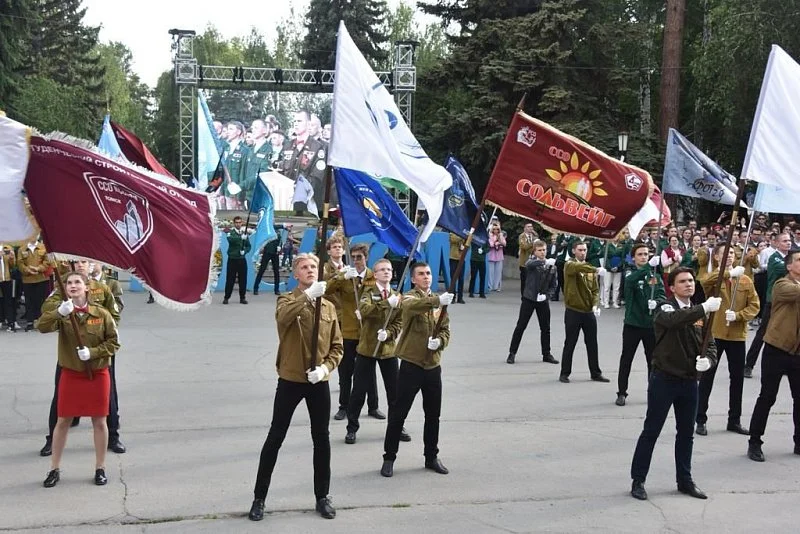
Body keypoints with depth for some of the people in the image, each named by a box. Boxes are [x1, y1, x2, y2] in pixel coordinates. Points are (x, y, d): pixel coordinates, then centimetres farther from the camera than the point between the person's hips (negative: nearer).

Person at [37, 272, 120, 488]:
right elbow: (43, 326, -23)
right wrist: (59, 312, -39)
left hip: (97, 374, -1)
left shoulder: (101, 314, -6)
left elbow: (113, 342, -3)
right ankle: (55, 469, 21)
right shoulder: (62, 313, -4)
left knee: (99, 421, 7)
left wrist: (93, 352, -18)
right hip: (70, 374, 1)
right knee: (63, 421, 8)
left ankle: (100, 468, 20)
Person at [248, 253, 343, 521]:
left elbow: (337, 346, 7)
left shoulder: (328, 307, 7)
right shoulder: (287, 300, -3)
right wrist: (308, 295, -40)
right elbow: (283, 317, -29)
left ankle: (322, 497, 24)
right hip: (290, 380, -3)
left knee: (321, 439, 10)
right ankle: (259, 498, 14)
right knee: (275, 438, 3)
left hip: (319, 382, 3)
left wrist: (326, 367, -11)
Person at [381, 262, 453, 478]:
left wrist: (440, 341, -13)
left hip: (433, 365, 5)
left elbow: (446, 329, 10)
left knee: (433, 414, 13)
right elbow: (412, 306, -34)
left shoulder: (439, 301, 11)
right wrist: (437, 300, -50)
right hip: (411, 364, -5)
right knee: (398, 413, 0)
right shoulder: (409, 298, -8)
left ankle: (432, 457, 27)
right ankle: (389, 458, 11)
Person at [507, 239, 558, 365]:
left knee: (545, 328, 10)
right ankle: (512, 353, 8)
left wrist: (547, 294, -12)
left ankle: (546, 354, 22)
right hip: (529, 298, -3)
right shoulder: (532, 261, -8)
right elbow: (529, 264, -34)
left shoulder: (552, 265, 2)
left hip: (543, 300, 3)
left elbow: (554, 284, 6)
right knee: (521, 326, 0)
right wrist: (545, 262, -49)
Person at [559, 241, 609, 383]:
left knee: (592, 344, 11)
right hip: (573, 311, -5)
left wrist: (595, 305, -10)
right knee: (570, 344, 2)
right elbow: (578, 268, -30)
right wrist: (596, 270, -42)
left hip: (589, 311, 5)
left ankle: (595, 373, 21)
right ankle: (565, 373, 12)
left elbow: (595, 289, 7)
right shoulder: (569, 265, -6)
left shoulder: (590, 268, 11)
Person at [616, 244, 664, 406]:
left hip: (651, 324, 3)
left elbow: (662, 294, -2)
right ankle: (621, 393, 12)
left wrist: (656, 301, -25)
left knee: (653, 360, 11)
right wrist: (649, 266, -37)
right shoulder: (630, 273, -2)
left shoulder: (656, 276, 8)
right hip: (632, 323, -3)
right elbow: (630, 280, -27)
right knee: (626, 359, 4)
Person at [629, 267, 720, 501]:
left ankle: (685, 480, 28)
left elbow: (710, 345, 8)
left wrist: (708, 359, -14)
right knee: (651, 431, 1)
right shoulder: (665, 309, -10)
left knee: (686, 433, 15)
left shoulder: (699, 313, 10)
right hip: (664, 379, -6)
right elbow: (674, 320, -35)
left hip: (689, 381, 6)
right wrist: (704, 308, -40)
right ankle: (638, 480, 10)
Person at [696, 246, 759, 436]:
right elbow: (707, 281, -28)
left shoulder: (745, 280, 5)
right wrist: (730, 273, -32)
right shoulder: (713, 278, -3)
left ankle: (734, 420, 23)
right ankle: (701, 420, 11)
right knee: (707, 376, 3)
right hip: (714, 334, -3)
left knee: (737, 378, 10)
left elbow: (754, 305, 0)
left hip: (737, 335, 3)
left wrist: (737, 315, -16)